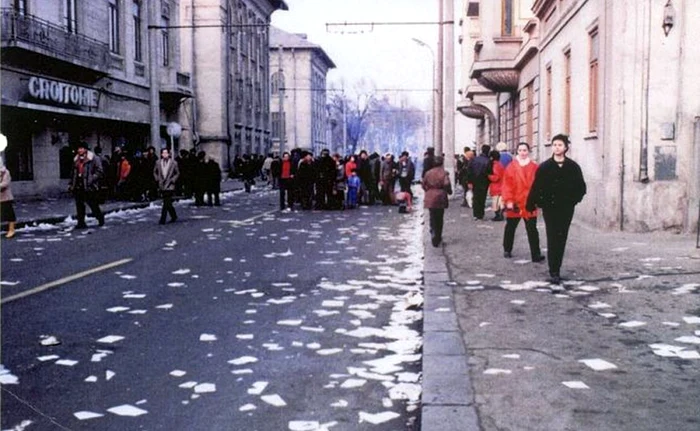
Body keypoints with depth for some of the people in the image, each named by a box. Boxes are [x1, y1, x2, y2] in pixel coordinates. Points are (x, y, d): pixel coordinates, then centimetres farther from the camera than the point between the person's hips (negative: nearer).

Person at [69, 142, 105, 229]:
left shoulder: (94, 159, -5)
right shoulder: (76, 160, 17)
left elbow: (99, 172, -9)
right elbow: (73, 173, 25)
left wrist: (91, 180, -18)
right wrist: (71, 184, 18)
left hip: (88, 187, -6)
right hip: (78, 187, 6)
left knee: (93, 204, 1)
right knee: (79, 205, 4)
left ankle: (100, 218, 22)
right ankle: (81, 222, 9)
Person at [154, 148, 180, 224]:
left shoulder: (174, 163, 0)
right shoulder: (158, 163, 8)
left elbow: (177, 173, 7)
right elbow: (155, 172, 19)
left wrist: (173, 180, -4)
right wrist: (157, 179, 6)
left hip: (169, 186, -4)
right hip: (161, 185, 4)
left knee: (166, 203, -12)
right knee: (167, 203, 11)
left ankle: (162, 219, -10)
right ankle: (174, 216, 29)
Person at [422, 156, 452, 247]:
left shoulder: (428, 173, 3)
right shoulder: (444, 173, -9)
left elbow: (423, 184, 7)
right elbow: (446, 184, -17)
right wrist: (449, 191, 2)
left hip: (430, 198, 2)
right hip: (440, 198, -2)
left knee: (432, 218, 9)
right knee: (439, 219, 10)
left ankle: (433, 235, -7)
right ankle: (438, 238, 15)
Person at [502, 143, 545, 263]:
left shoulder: (534, 167, 1)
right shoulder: (512, 167, -4)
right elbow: (507, 184, -8)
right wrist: (508, 201, -15)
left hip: (530, 204, 1)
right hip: (515, 203, 0)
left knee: (532, 229, -2)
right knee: (510, 227, 14)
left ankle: (536, 254, -3)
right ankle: (507, 250, 31)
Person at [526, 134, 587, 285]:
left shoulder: (573, 167, 3)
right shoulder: (544, 166, -1)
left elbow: (581, 187, 9)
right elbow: (536, 187, -3)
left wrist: (573, 200, 0)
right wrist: (531, 204, -5)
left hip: (566, 209, 2)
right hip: (549, 208, -2)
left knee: (561, 240, 7)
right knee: (552, 240, -7)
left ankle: (556, 270, 18)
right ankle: (554, 272, -7)